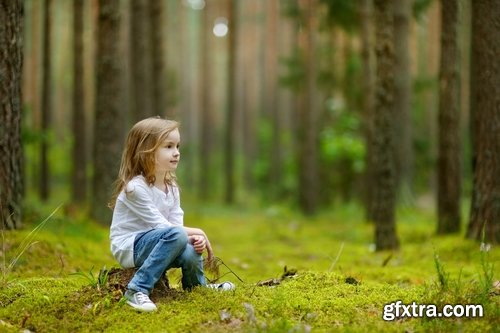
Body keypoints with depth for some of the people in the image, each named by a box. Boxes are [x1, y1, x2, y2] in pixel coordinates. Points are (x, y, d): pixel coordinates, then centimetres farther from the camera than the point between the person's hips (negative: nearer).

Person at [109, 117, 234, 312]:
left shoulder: (171, 187, 7)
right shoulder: (135, 188, -19)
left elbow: (177, 222, -1)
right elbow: (160, 225, -19)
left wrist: (194, 238, -22)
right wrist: (196, 232, -15)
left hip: (152, 243, 7)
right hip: (128, 247, -7)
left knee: (190, 252, -22)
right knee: (177, 235, -32)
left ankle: (198, 287, 10)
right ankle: (138, 289, -31)